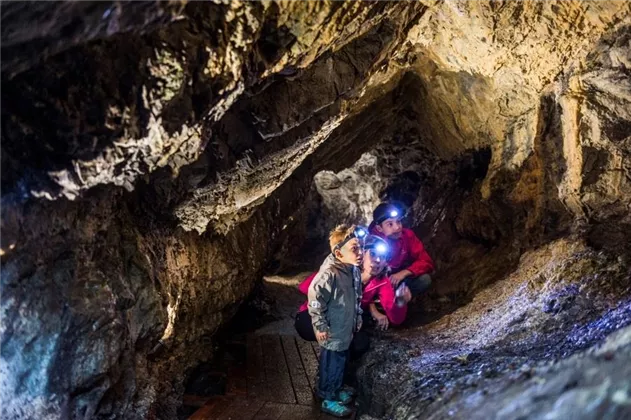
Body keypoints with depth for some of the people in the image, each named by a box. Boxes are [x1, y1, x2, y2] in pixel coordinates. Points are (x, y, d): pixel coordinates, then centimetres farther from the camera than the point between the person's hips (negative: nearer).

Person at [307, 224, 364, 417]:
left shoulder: (352, 268, -2)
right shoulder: (329, 273, -30)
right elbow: (314, 298, -27)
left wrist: (358, 317, 18)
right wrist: (320, 326, -20)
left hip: (346, 329, 8)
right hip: (333, 332, -8)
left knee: (341, 361, 24)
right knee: (331, 364, 8)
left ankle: (337, 389, 44)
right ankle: (328, 400, 25)